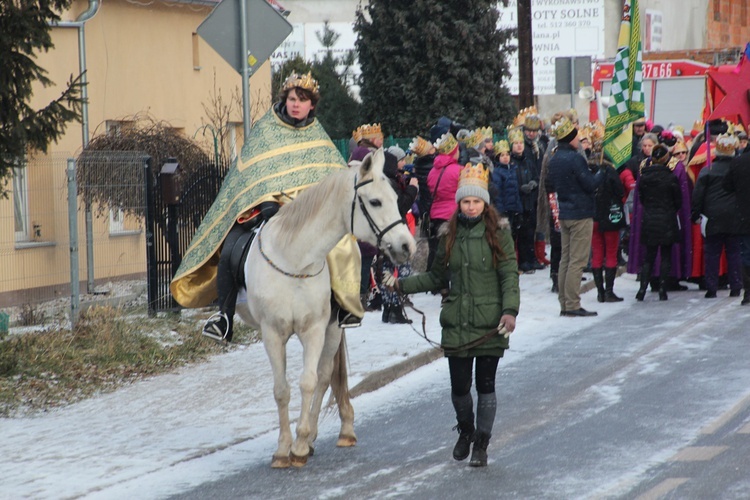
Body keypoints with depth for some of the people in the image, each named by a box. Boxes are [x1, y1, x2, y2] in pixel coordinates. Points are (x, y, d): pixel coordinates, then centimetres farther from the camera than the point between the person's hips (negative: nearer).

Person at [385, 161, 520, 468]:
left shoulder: (499, 236, -4)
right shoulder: (450, 238, 8)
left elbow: (510, 277, -9)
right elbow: (437, 278, 15)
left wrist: (510, 310, -22)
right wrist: (402, 285, 7)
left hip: (490, 326, -3)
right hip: (457, 324, 3)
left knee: (485, 385, 3)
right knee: (459, 386, 5)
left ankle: (481, 443, 17)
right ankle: (465, 431, 32)